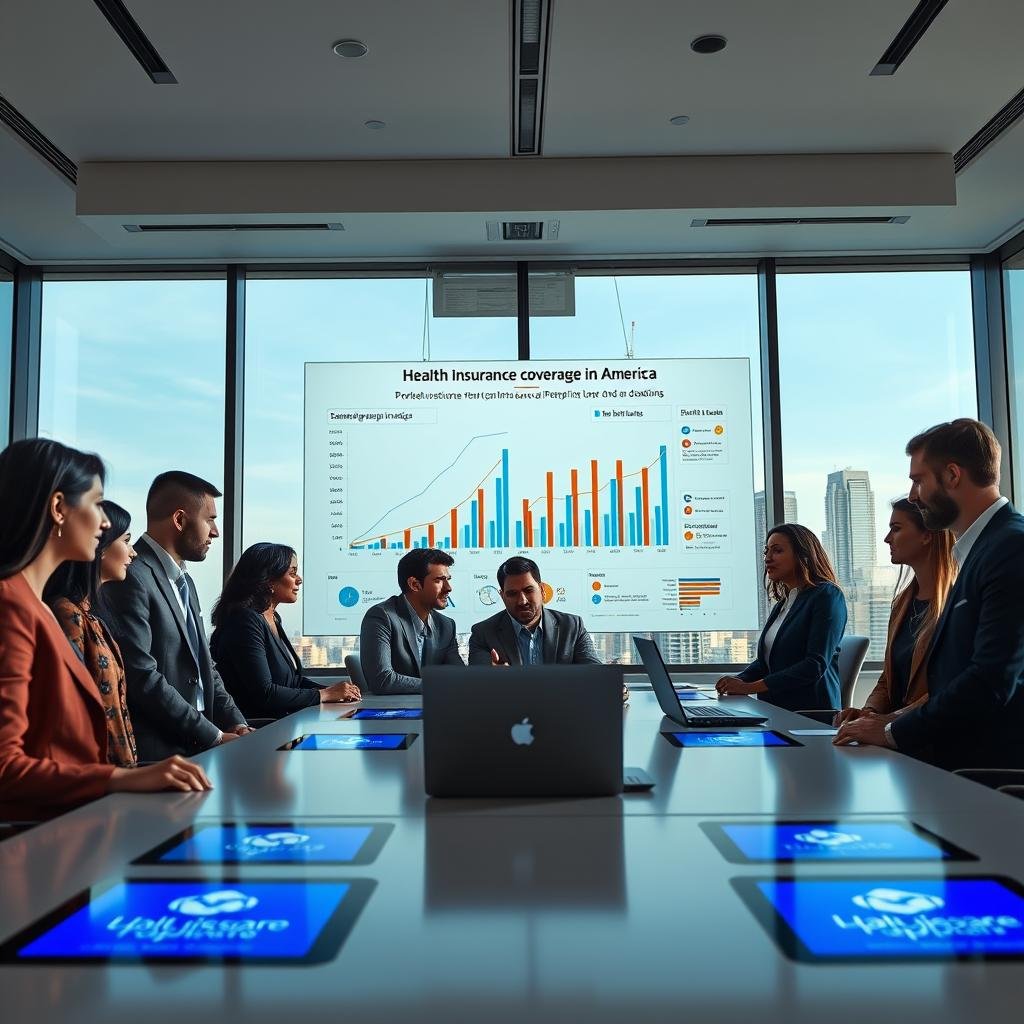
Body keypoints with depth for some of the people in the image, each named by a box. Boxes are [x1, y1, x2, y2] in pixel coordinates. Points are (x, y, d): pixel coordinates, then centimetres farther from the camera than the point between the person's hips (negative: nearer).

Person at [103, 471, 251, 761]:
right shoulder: (131, 577, -13)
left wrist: (235, 724, 4)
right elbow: (143, 678, -19)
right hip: (156, 752, -8)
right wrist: (215, 737, -14)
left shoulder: (184, 581, 17)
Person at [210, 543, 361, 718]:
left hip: (282, 721, 9)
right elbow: (264, 693, -21)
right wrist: (324, 694, -12)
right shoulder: (246, 620, -15)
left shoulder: (272, 618, 14)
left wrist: (335, 691, 4)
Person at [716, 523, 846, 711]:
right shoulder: (782, 603, 20)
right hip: (775, 713, 7)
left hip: (811, 713, -7)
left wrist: (750, 687, -17)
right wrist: (738, 681, -2)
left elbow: (816, 665, -15)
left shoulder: (827, 595, -5)